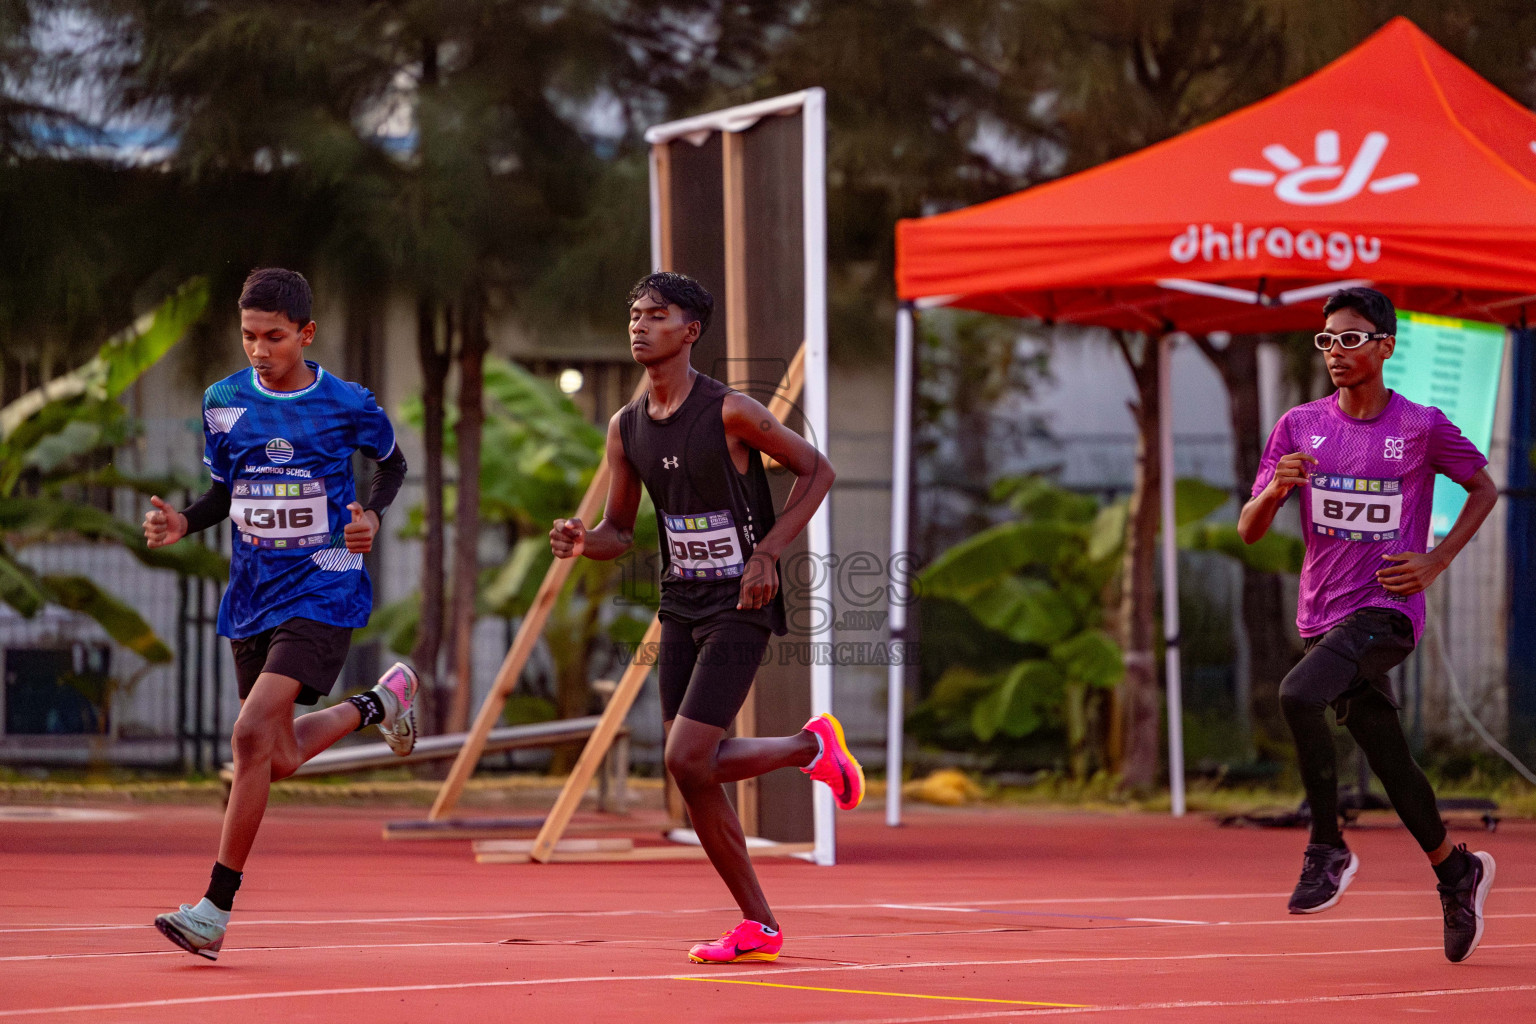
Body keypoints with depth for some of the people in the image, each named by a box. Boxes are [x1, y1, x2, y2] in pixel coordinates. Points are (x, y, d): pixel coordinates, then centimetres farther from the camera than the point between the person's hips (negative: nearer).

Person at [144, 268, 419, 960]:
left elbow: (393, 462, 12)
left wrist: (372, 515, -8)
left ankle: (216, 908, -16)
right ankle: (380, 700, 42)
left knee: (251, 735, -21)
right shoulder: (224, 402, 2)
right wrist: (183, 523, -6)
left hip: (323, 592, -5)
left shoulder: (348, 405, -8)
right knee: (280, 759, 12)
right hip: (252, 598, 5)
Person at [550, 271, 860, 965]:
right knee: (692, 773, 3)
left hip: (739, 604, -7)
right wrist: (580, 541, -12)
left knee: (688, 760, -16)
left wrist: (767, 553, -15)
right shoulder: (625, 427, 5)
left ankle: (809, 745, 12)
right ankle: (757, 926, 15)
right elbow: (619, 531, 11)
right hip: (681, 603, 7)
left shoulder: (728, 411, -14)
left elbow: (817, 470, -6)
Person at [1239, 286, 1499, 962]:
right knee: (1389, 761, 11)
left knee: (1298, 694, -30)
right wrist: (1277, 488, -19)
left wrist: (1435, 562, -1)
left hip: (1386, 609, -5)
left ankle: (1328, 848, -17)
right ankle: (1456, 873, 33)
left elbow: (1484, 489, 11)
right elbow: (1249, 530, 3)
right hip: (1323, 616, 5)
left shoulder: (1422, 427, -5)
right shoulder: (1299, 426, 3)